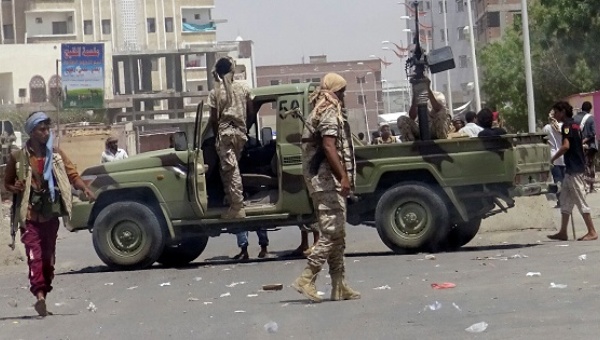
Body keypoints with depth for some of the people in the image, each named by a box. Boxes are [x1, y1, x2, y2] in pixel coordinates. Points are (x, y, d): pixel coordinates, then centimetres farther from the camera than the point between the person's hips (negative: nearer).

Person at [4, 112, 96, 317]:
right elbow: (7, 183, 10)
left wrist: (85, 189, -19)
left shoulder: (56, 154, 7)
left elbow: (72, 174, -1)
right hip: (29, 215, -3)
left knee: (48, 256, 8)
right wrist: (15, 188, -13)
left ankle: (44, 294, 18)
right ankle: (39, 294, -27)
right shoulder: (18, 157, 0)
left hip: (51, 213, 3)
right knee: (34, 254, -16)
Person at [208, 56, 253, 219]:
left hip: (225, 132, -4)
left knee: (230, 169, -6)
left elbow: (214, 118, -3)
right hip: (240, 132, 4)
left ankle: (238, 207, -11)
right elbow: (250, 109, 7)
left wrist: (216, 135, 10)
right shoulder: (243, 88, 5)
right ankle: (231, 198, 22)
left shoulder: (215, 92, -3)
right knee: (231, 167, 18)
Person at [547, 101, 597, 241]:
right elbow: (580, 144, 21)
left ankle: (592, 232, -5)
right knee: (565, 200, 13)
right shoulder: (575, 125, 15)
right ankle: (563, 232, 16)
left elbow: (566, 146, -24)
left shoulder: (567, 125, -13)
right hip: (577, 166, 10)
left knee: (580, 201, -7)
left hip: (573, 168, -10)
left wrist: (553, 158, -12)